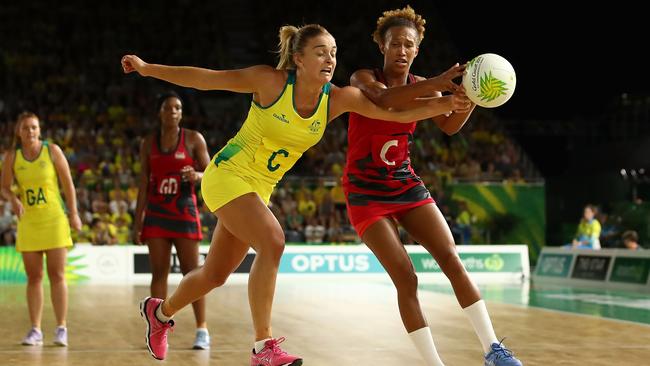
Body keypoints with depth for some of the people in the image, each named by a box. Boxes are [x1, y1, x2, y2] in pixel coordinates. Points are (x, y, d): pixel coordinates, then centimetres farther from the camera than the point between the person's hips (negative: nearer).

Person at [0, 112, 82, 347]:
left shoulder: (52, 150, -2)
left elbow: (67, 184, 0)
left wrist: (73, 214, -3)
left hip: (55, 220, -2)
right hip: (28, 222, 2)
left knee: (57, 275, -4)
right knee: (33, 277, 4)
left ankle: (61, 328, 0)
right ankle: (35, 330, 10)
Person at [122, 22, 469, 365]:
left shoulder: (338, 99, -9)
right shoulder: (271, 81, -20)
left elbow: (398, 113, -13)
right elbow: (207, 78, -12)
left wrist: (447, 104, -26)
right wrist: (147, 68, -11)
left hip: (260, 189, 6)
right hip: (227, 175, -6)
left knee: (216, 274, 15)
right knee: (272, 241, -28)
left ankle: (160, 311, 43)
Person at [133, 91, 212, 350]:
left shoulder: (193, 139, 0)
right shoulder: (148, 143, 7)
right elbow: (144, 184, 9)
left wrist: (197, 176, -23)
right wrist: (138, 221, 5)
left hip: (184, 212, -2)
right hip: (156, 214, 3)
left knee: (191, 272, -4)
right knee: (158, 272, 1)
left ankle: (202, 329, 0)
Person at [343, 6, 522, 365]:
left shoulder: (423, 87, 4)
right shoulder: (363, 79, -10)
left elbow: (450, 125, -14)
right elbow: (385, 99, -35)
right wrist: (435, 84, -49)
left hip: (406, 185, 5)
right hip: (366, 192, -4)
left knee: (452, 261, -8)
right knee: (406, 278, -13)